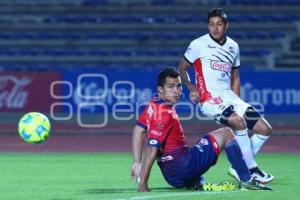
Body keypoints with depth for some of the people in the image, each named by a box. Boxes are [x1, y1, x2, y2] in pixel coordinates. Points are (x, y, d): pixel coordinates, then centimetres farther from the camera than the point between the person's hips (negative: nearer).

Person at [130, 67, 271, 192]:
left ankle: (194, 183, 17)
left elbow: (138, 130, 16)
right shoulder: (164, 113, -20)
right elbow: (151, 149, -24)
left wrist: (138, 162, 15)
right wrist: (142, 185, -24)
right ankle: (247, 181, -1)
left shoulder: (153, 105, 7)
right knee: (226, 133, 3)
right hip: (183, 166, -10)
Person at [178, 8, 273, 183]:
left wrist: (238, 104, 14)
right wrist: (191, 88, -12)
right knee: (239, 122, -32)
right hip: (209, 98, -7)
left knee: (265, 129, -3)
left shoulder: (233, 47, 13)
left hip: (229, 96, 7)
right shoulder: (199, 44, -3)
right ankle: (251, 169, -21)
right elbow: (182, 69, 5)